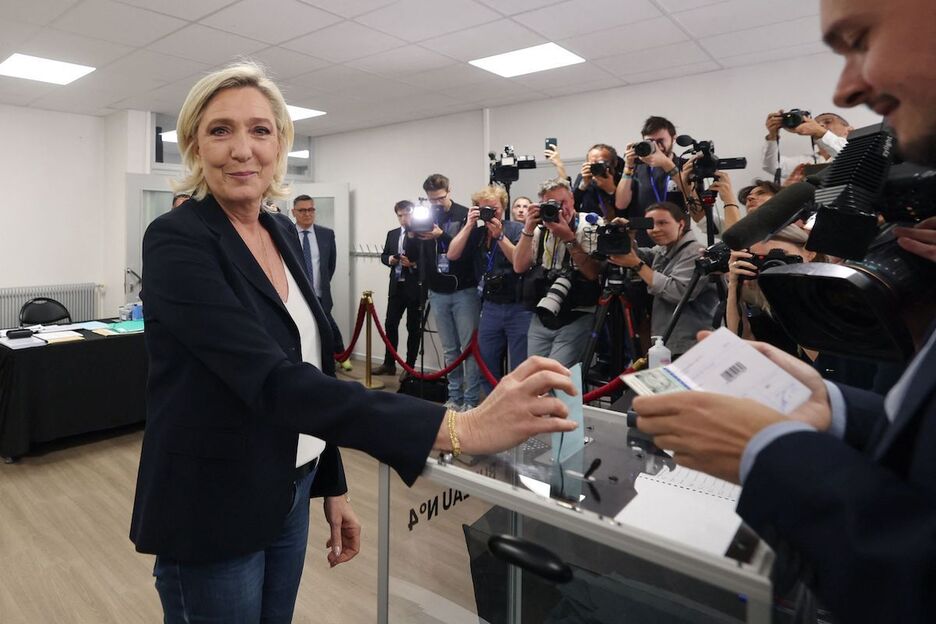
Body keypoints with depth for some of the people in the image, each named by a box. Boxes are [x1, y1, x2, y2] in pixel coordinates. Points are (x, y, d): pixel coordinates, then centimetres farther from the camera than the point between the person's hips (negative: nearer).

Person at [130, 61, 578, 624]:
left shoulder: (285, 233, 3)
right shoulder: (176, 241, -19)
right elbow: (272, 381, -33)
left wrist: (334, 486, 10)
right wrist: (459, 428, -42)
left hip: (290, 494, 6)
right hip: (209, 512, -6)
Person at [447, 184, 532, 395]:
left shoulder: (516, 229, -1)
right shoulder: (476, 234, 10)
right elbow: (452, 255, -2)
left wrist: (499, 236, -18)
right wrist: (469, 225, -7)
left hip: (518, 307, -4)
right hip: (490, 307, 4)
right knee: (486, 366, 9)